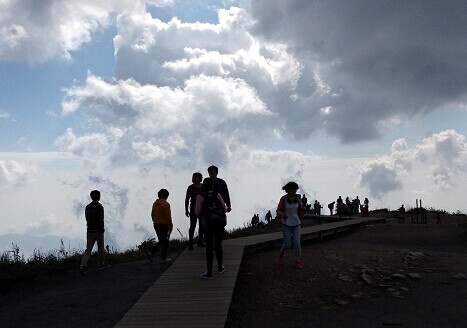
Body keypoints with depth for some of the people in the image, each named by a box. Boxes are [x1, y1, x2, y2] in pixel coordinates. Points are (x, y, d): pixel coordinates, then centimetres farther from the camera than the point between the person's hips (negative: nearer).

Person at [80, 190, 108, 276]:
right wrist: (102, 230, -16)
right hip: (98, 231, -5)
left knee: (88, 250, -1)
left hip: (90, 231, 5)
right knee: (101, 248, 16)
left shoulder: (87, 207, 9)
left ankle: (83, 265, -21)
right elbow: (101, 220, -19)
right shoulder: (100, 207, -11)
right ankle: (101, 263, 31)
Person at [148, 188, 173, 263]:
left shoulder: (155, 204, 7)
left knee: (161, 241, 18)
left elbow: (152, 214, 13)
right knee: (165, 242, 5)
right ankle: (163, 258, 9)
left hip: (156, 225, 7)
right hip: (164, 225, -7)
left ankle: (151, 253, 6)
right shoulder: (166, 204, -15)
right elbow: (168, 216, -16)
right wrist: (171, 226, -8)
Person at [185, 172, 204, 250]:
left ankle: (200, 242, 20)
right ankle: (190, 243, -3)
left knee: (202, 226, 7)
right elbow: (187, 199, -2)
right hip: (193, 208, -3)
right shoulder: (190, 187, -5)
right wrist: (186, 209, -6)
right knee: (192, 226, -8)